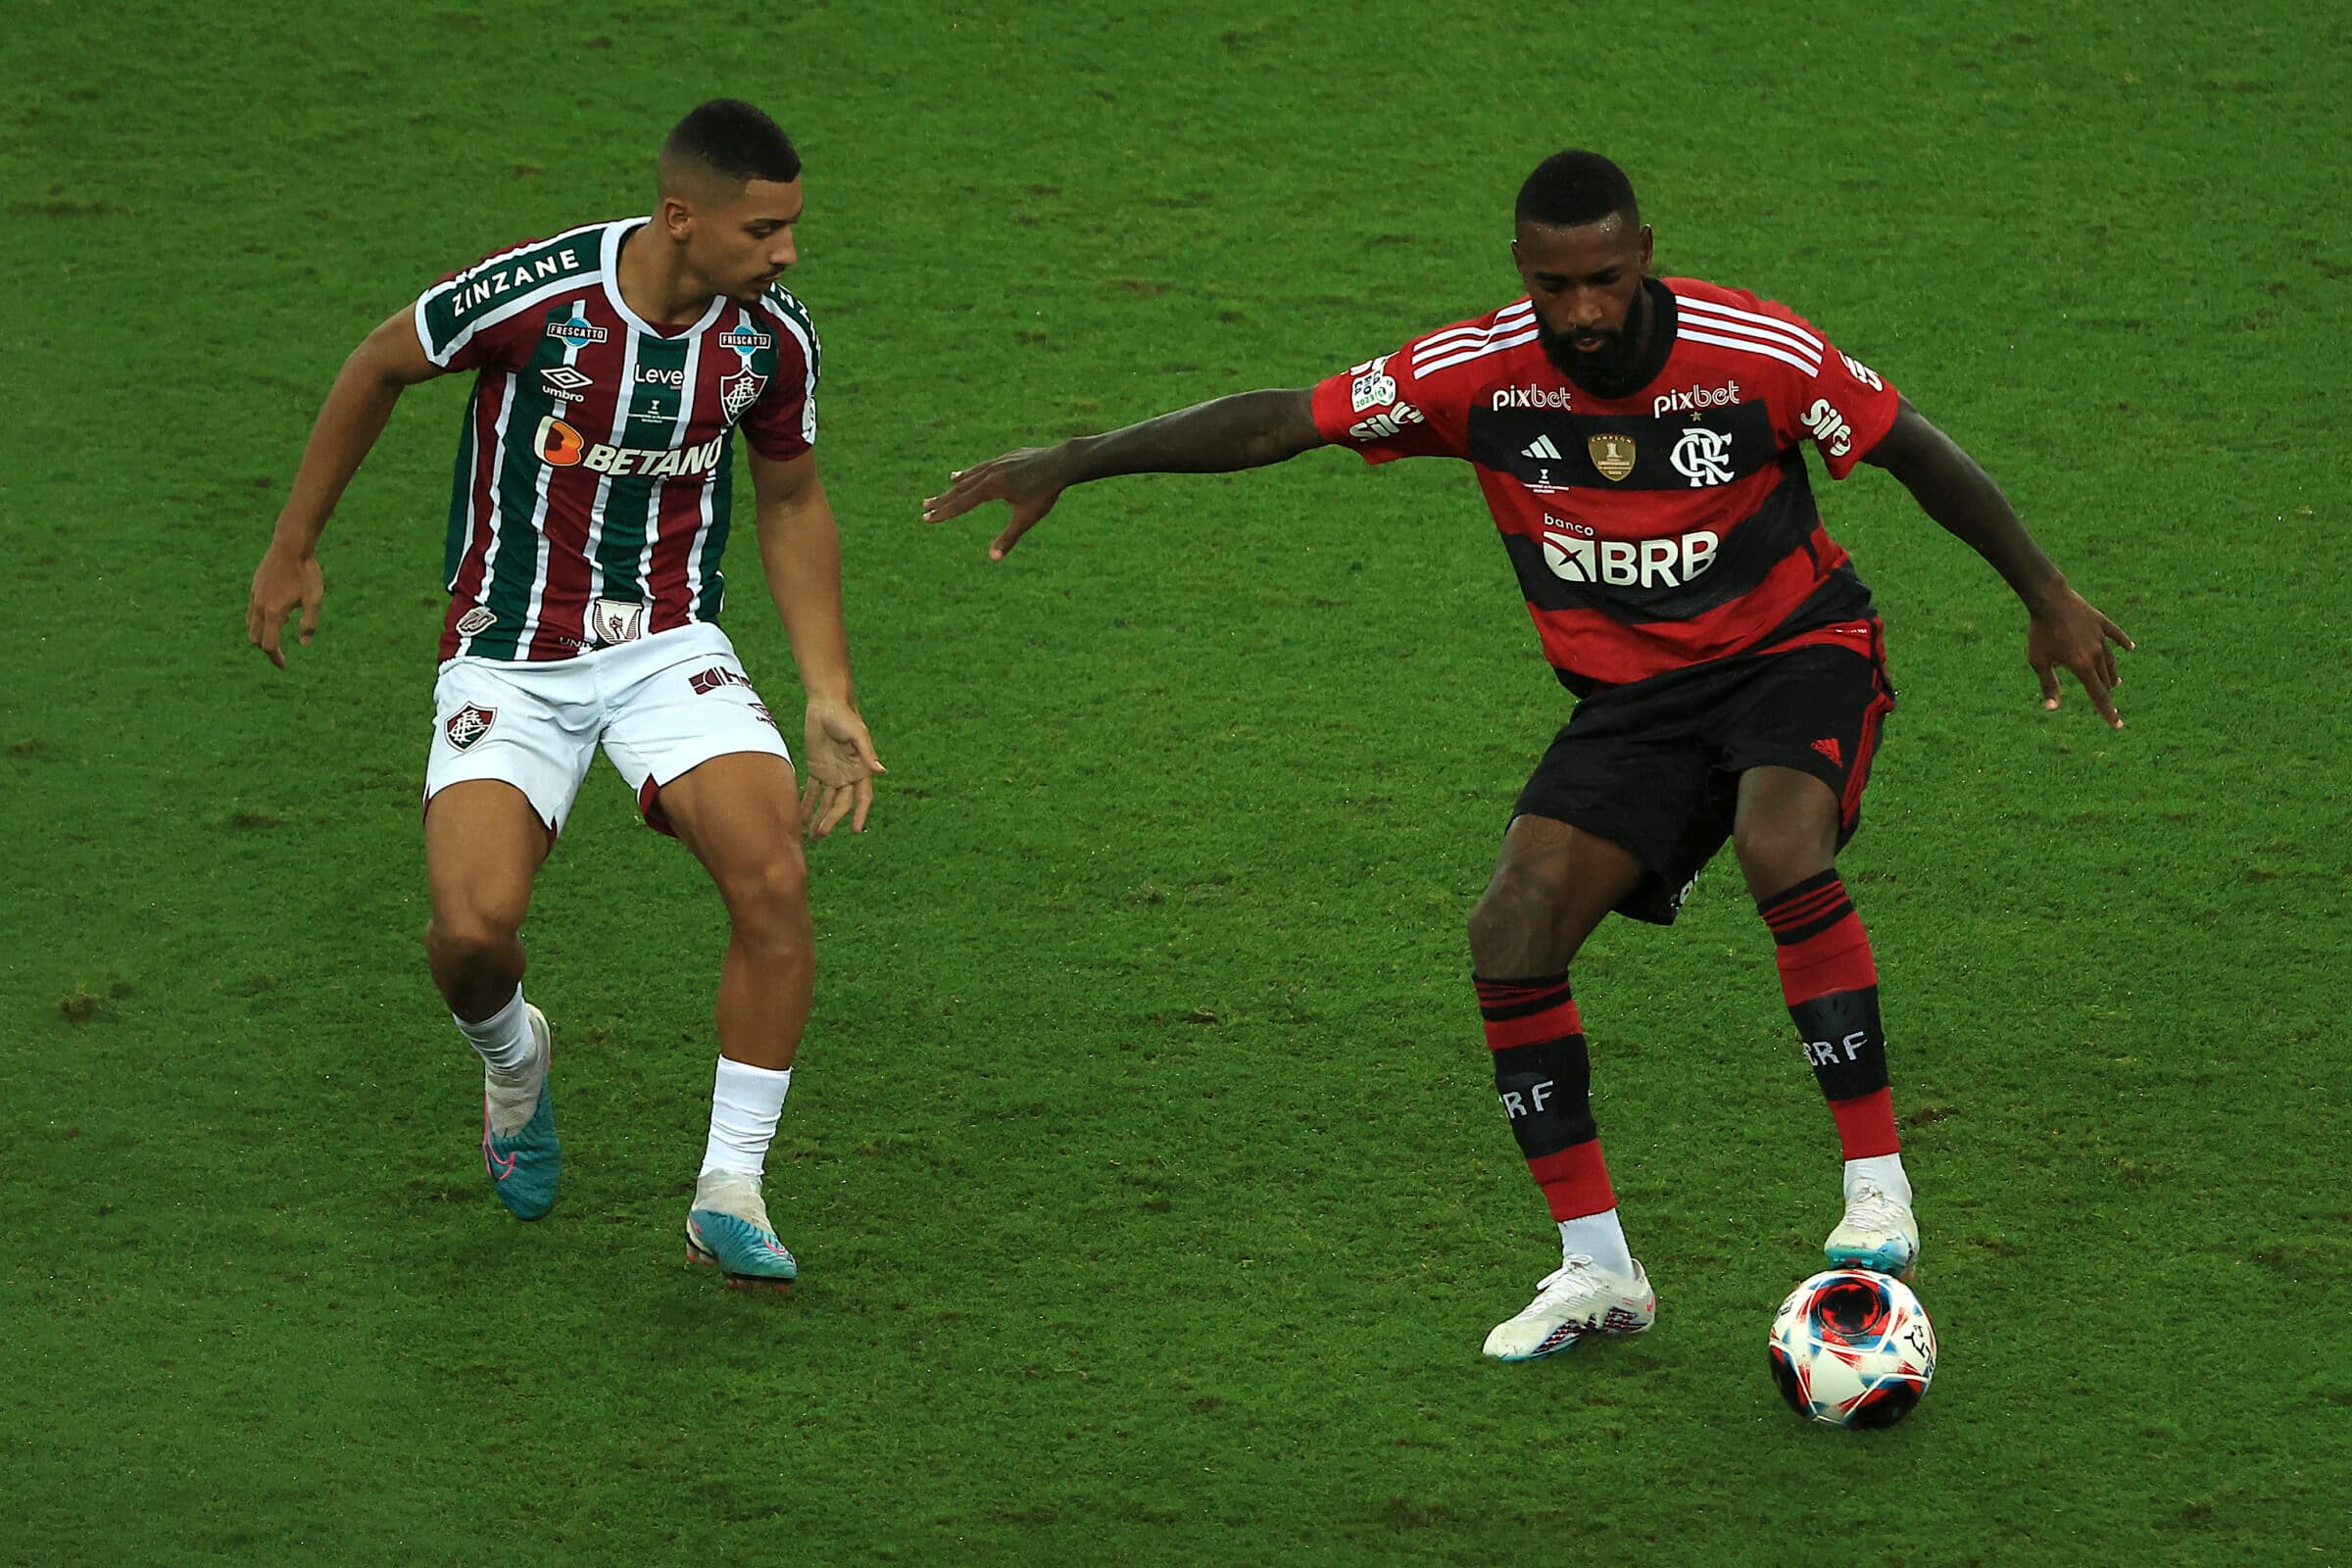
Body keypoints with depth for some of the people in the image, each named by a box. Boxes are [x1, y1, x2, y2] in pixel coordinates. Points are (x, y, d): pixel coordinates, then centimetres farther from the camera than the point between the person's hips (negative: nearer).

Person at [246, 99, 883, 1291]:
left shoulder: (773, 336, -8)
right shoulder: (530, 294, -21)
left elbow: (792, 502, 11)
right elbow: (378, 368, -1)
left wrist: (830, 697, 6)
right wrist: (294, 548, 8)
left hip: (669, 648, 2)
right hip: (511, 663, -2)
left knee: (774, 878, -22)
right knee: (474, 925, -21)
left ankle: (730, 1191, -6)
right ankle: (511, 1058, 18)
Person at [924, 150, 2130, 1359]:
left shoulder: (1760, 355, -20)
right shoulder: (1478, 373, -14)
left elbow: (1914, 450, -5)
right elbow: (1278, 422, -10)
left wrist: (2046, 597, 0)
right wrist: (1068, 463, -15)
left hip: (1795, 655, -4)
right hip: (1631, 698, 4)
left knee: (1781, 850, -35)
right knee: (1512, 933, -14)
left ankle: (1876, 1184, -23)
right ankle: (1596, 1270, -2)